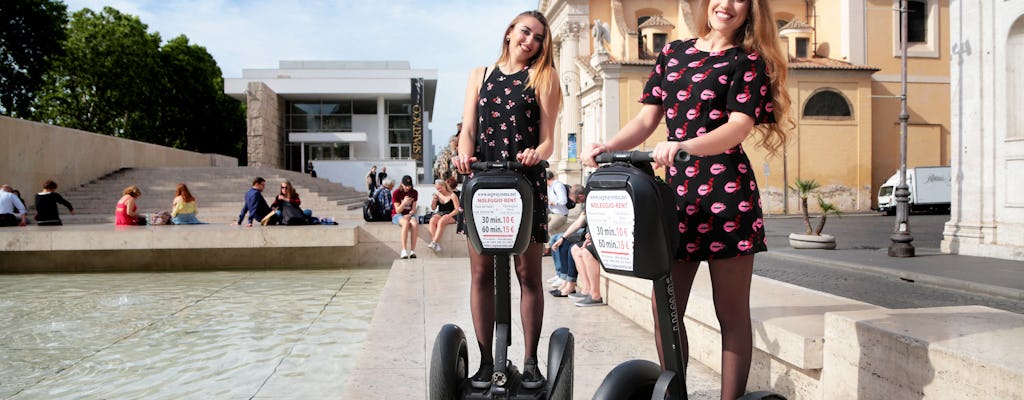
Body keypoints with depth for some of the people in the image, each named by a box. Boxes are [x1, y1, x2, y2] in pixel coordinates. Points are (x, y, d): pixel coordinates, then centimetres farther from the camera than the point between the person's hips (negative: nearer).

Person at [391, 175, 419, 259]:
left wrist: (409, 215, -18)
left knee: (415, 223, -34)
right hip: (397, 215, -3)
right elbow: (398, 210, -9)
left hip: (409, 214, 3)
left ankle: (412, 251, -36)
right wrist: (404, 202, -25)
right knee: (406, 223, -38)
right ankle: (404, 251, -43)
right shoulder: (396, 193, -5)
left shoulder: (414, 193, 5)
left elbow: (413, 209, 3)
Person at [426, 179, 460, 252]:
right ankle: (436, 245, -39)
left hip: (451, 215, -4)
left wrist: (449, 215, -21)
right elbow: (433, 208, 18)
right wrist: (434, 200, -1)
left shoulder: (452, 195, -1)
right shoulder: (438, 195, 14)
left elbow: (457, 209, -5)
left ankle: (433, 243, -42)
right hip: (439, 214, 4)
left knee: (440, 222, -37)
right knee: (432, 221, -30)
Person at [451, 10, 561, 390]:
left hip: (526, 181, -2)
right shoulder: (481, 74, 17)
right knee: (481, 272, 0)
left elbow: (547, 138, 2)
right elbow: (468, 130, 8)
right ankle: (486, 361, 9)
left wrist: (536, 153, -21)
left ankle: (530, 362, 9)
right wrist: (464, 155, -14)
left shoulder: (543, 78, 11)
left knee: (529, 273, 0)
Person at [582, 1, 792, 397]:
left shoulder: (748, 62, 3)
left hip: (727, 191, -4)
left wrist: (682, 146, -29)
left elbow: (737, 128, -11)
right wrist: (606, 147, -5)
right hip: (677, 189, 4)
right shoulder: (673, 52, 16)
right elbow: (647, 119, 13)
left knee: (731, 312, 2)